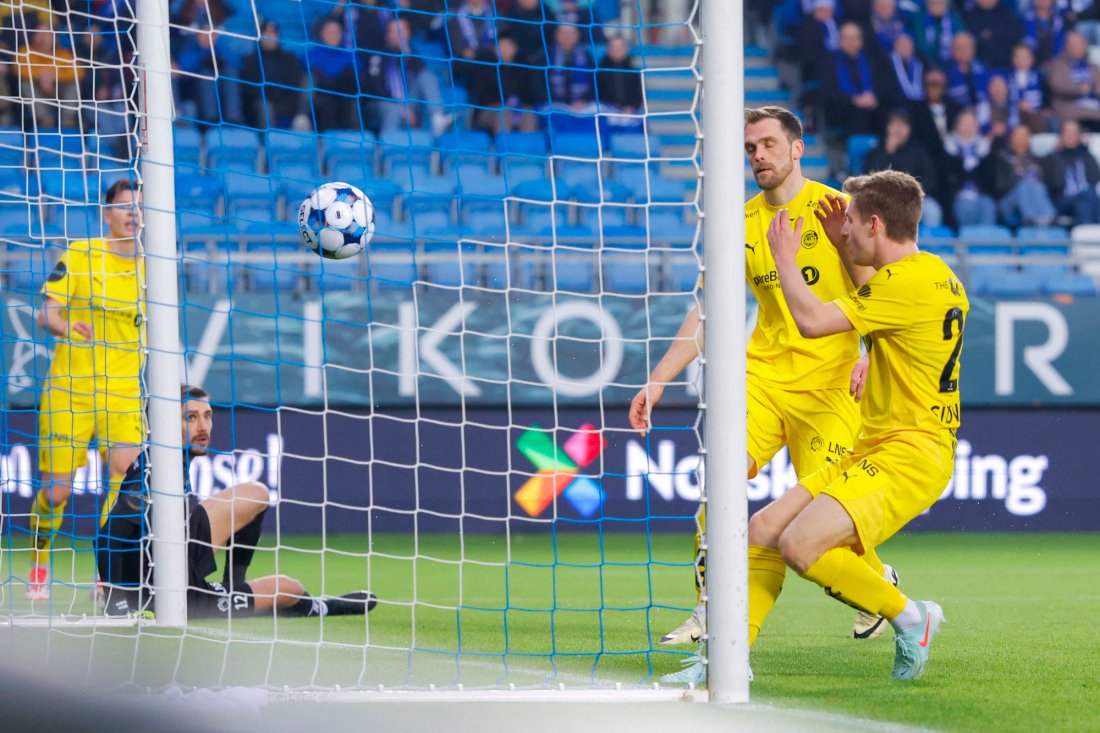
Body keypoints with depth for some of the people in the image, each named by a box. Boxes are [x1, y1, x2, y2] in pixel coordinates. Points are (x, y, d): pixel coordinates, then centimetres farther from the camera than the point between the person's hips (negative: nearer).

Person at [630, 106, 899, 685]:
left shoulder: (832, 209, -3)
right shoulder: (742, 223, 11)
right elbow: (707, 313, 13)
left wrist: (867, 358, -21)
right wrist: (657, 380, 7)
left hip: (826, 378, -4)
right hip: (762, 371, 4)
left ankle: (879, 582, 23)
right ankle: (714, 611, -13)